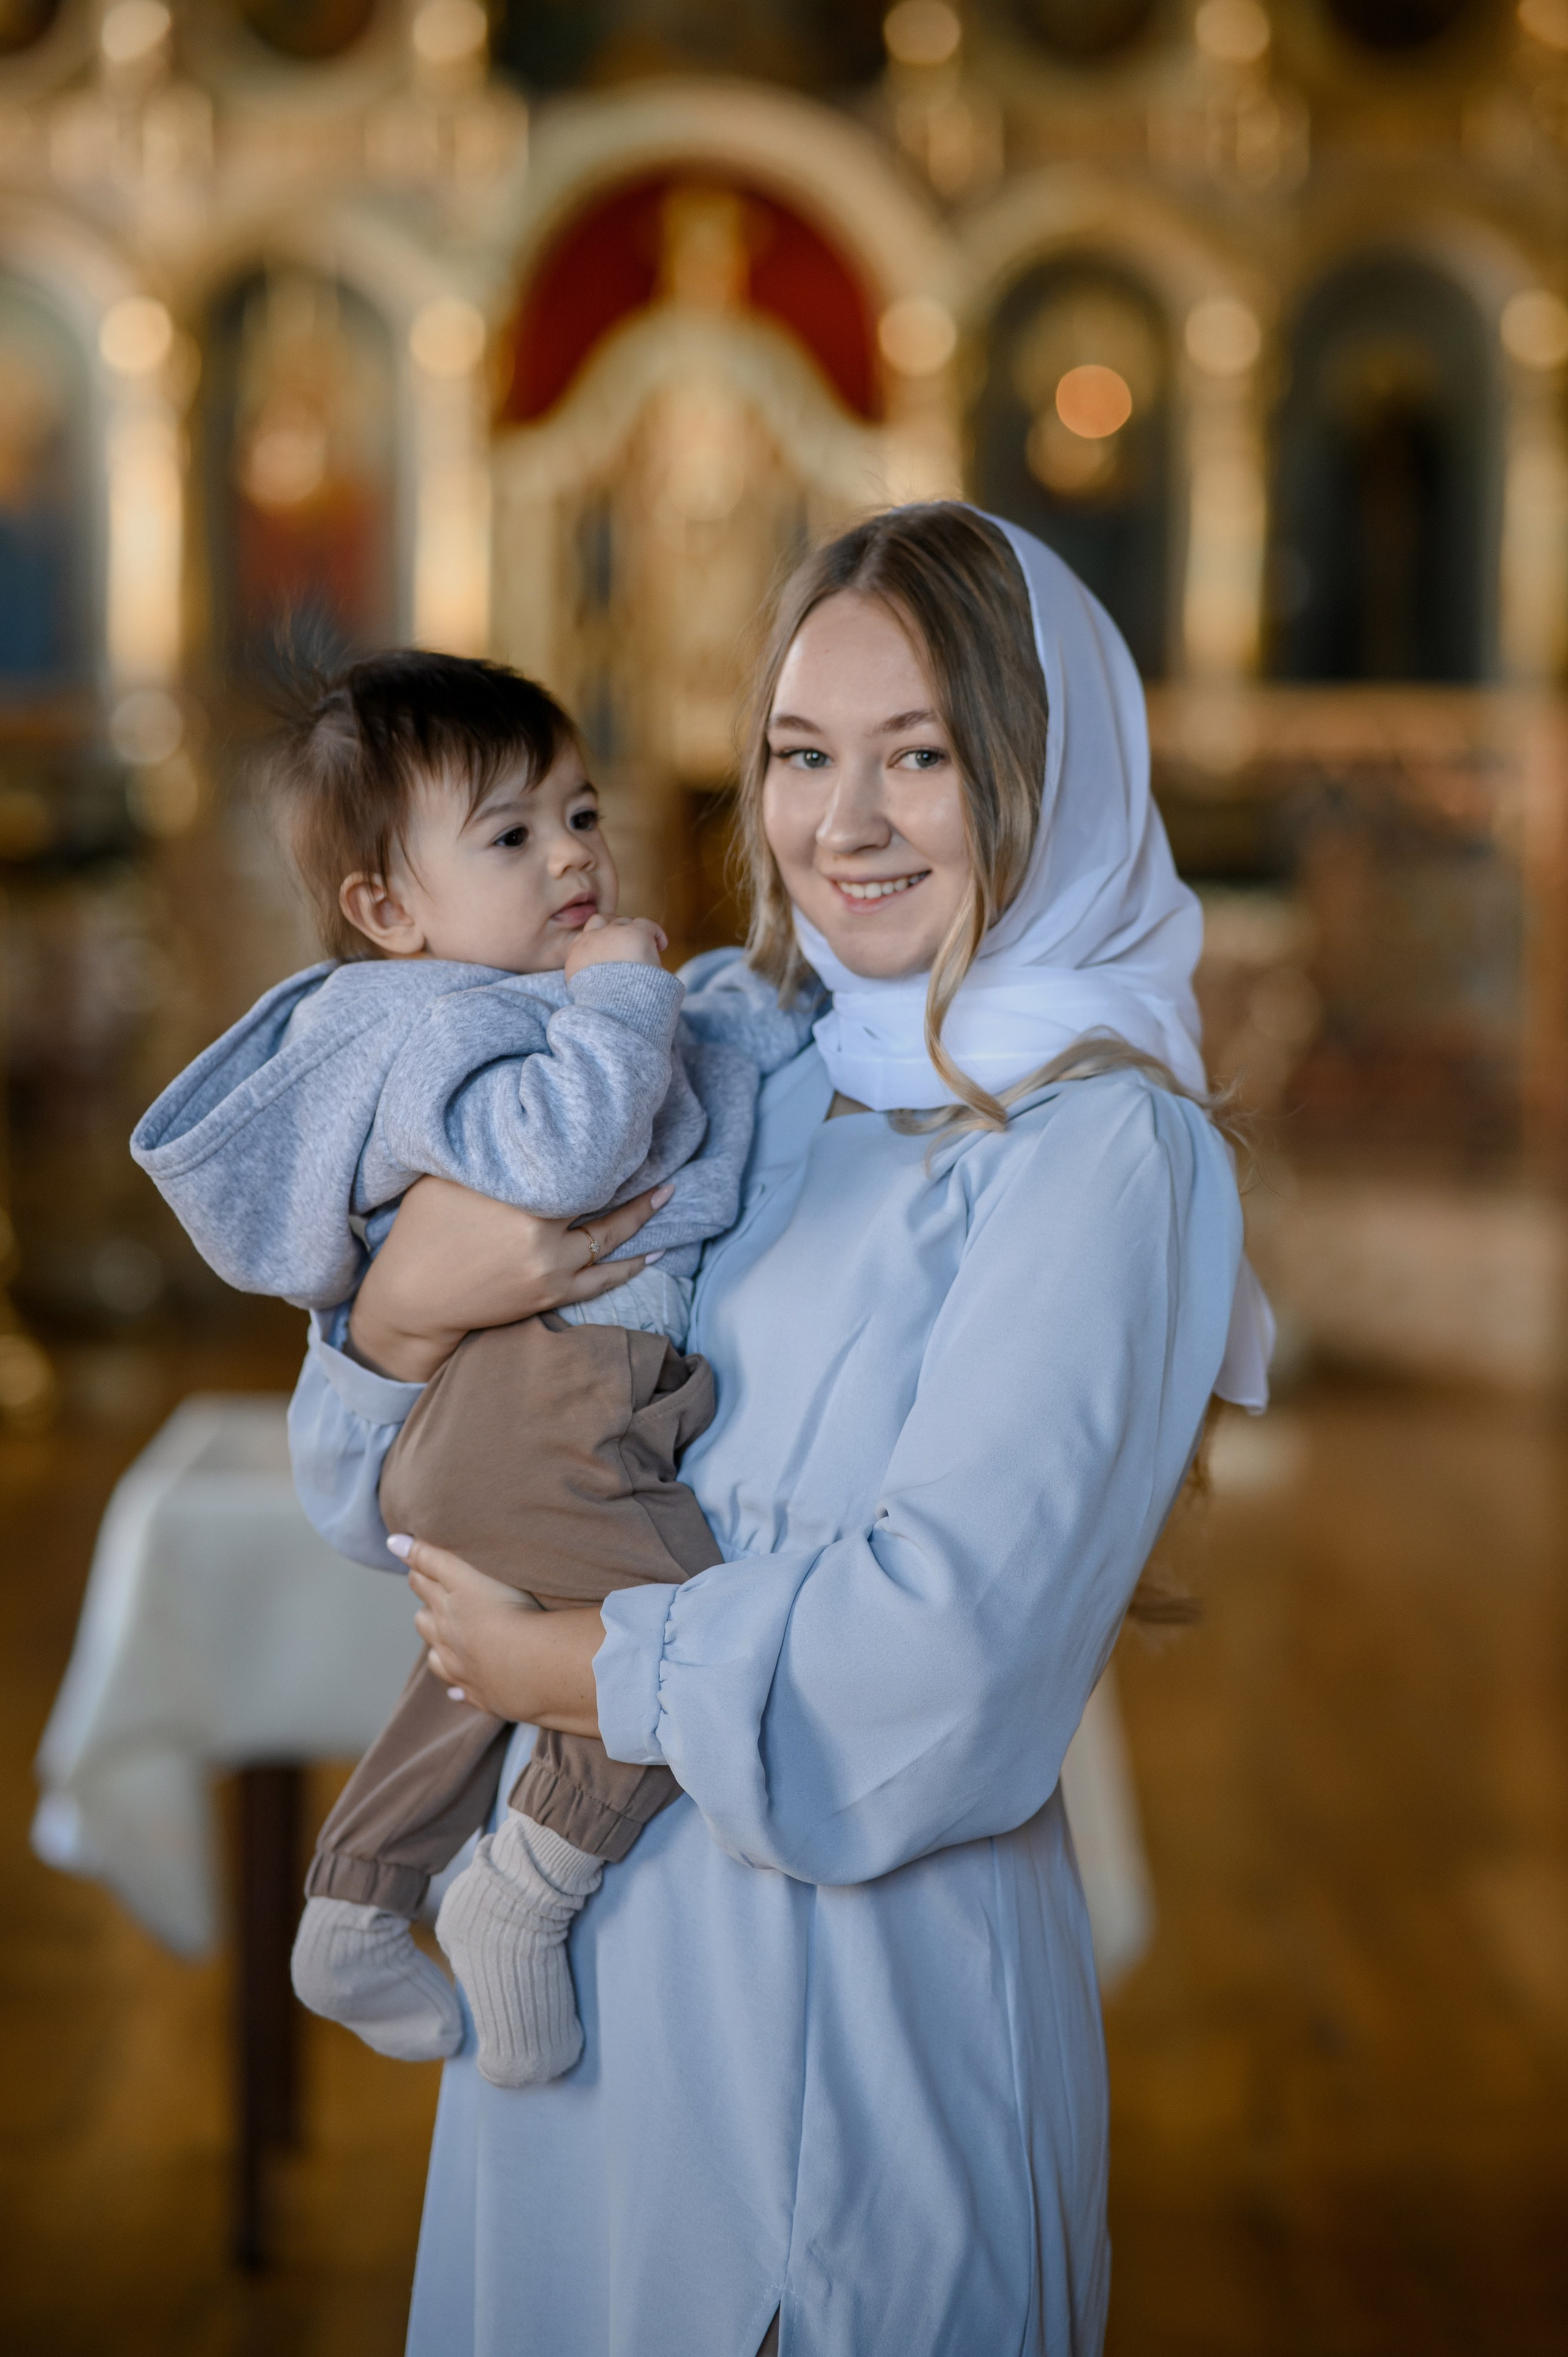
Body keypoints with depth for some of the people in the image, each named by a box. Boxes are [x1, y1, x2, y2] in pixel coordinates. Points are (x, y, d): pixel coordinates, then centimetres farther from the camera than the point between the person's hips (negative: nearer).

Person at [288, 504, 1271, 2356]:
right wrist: (404, 1304, -14)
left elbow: (946, 1642, -23)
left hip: (851, 1986, -6)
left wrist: (579, 1670, -12)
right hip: (573, 1931, 6)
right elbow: (390, 1507, 6)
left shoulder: (1100, 1147, -13)